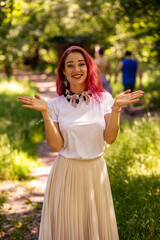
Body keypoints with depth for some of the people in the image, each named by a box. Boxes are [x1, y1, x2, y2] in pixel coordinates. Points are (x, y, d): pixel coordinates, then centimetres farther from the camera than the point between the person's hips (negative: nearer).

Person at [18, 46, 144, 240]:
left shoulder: (103, 98, -1)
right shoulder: (56, 104, -3)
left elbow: (110, 138, -6)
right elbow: (56, 145, -10)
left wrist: (116, 108, -16)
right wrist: (45, 113, -17)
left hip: (96, 171, 1)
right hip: (67, 172, -1)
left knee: (97, 224, 13)